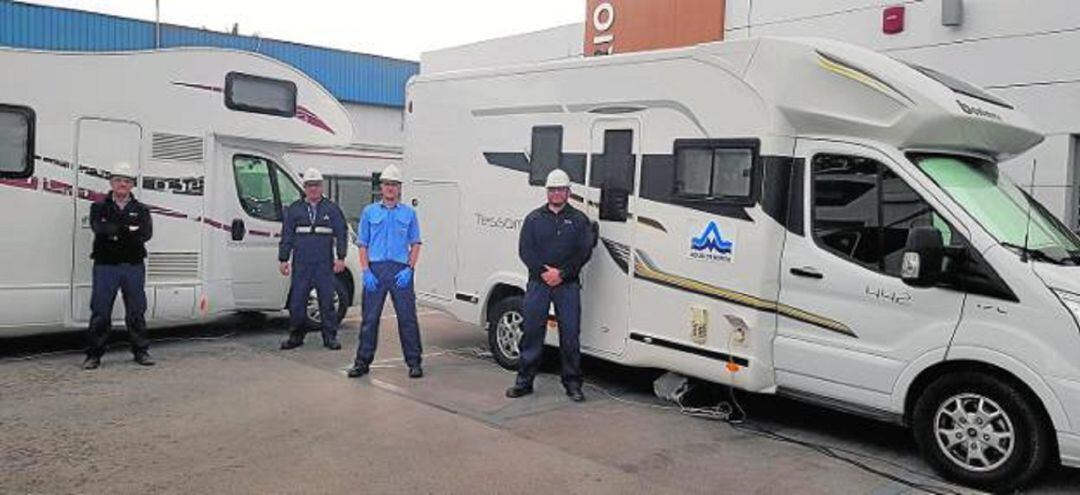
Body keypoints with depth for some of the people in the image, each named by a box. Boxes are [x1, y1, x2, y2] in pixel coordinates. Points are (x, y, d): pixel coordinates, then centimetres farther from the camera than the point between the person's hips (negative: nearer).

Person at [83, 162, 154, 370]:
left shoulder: (141, 210, 11)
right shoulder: (99, 207, 8)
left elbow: (146, 234, -8)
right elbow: (99, 229, -13)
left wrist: (116, 233, -14)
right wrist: (129, 230, -17)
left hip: (134, 266, 1)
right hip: (106, 266, -1)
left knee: (137, 312, 6)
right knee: (100, 312, -2)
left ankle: (141, 351, 16)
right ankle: (94, 355, 6)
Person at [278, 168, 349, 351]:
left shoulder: (331, 209, 7)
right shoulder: (294, 209, 10)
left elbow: (342, 233, 6)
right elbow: (286, 236, 10)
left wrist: (341, 257, -2)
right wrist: (283, 259, 5)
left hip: (324, 264, -1)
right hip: (301, 264, 1)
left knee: (327, 301, 0)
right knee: (297, 301, 2)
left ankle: (330, 337, 8)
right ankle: (296, 336, 15)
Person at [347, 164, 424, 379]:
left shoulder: (409, 213, 9)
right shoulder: (369, 212, 10)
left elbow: (415, 244, 7)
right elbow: (363, 245, 8)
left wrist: (409, 269, -7)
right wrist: (366, 271, -4)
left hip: (401, 270, 0)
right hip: (375, 268, 1)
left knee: (407, 317, 0)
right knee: (370, 318, 4)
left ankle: (414, 362, 7)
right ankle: (363, 361, 13)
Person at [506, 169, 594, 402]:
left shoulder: (579, 219, 7)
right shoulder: (534, 218, 11)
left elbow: (584, 252, -2)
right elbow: (525, 250, 3)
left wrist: (561, 273, -12)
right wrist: (543, 272, -11)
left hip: (568, 285, -1)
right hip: (538, 283, 1)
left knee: (570, 334, 0)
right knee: (531, 332, 4)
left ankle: (572, 384, 10)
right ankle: (524, 381, 14)